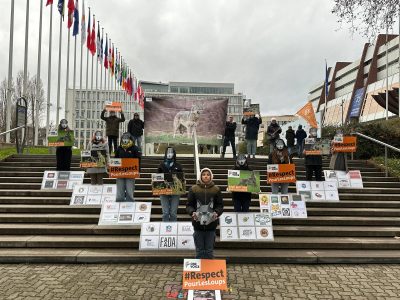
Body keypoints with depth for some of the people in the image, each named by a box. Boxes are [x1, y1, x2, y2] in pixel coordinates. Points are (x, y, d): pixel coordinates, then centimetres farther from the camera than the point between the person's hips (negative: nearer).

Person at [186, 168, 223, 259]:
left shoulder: (216, 189, 2)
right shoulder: (193, 189, 0)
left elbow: (220, 205, 4)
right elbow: (189, 205, 2)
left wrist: (216, 213, -15)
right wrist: (192, 212, -17)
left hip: (211, 224, 0)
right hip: (198, 224, 0)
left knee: (209, 251, 11)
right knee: (199, 251, 11)